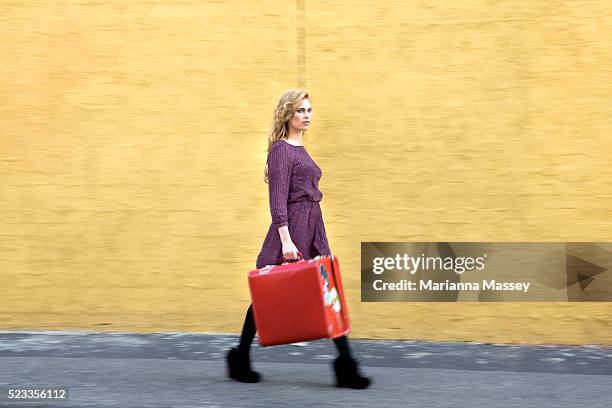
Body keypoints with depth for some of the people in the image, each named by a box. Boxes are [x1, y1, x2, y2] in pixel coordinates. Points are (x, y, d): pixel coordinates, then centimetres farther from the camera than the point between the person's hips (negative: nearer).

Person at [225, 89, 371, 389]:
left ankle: (346, 367, 3)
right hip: (291, 230, -9)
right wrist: (286, 240, -25)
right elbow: (278, 199, -17)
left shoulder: (300, 149, 17)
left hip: (312, 230, 9)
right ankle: (240, 359, 13)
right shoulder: (281, 150, -9)